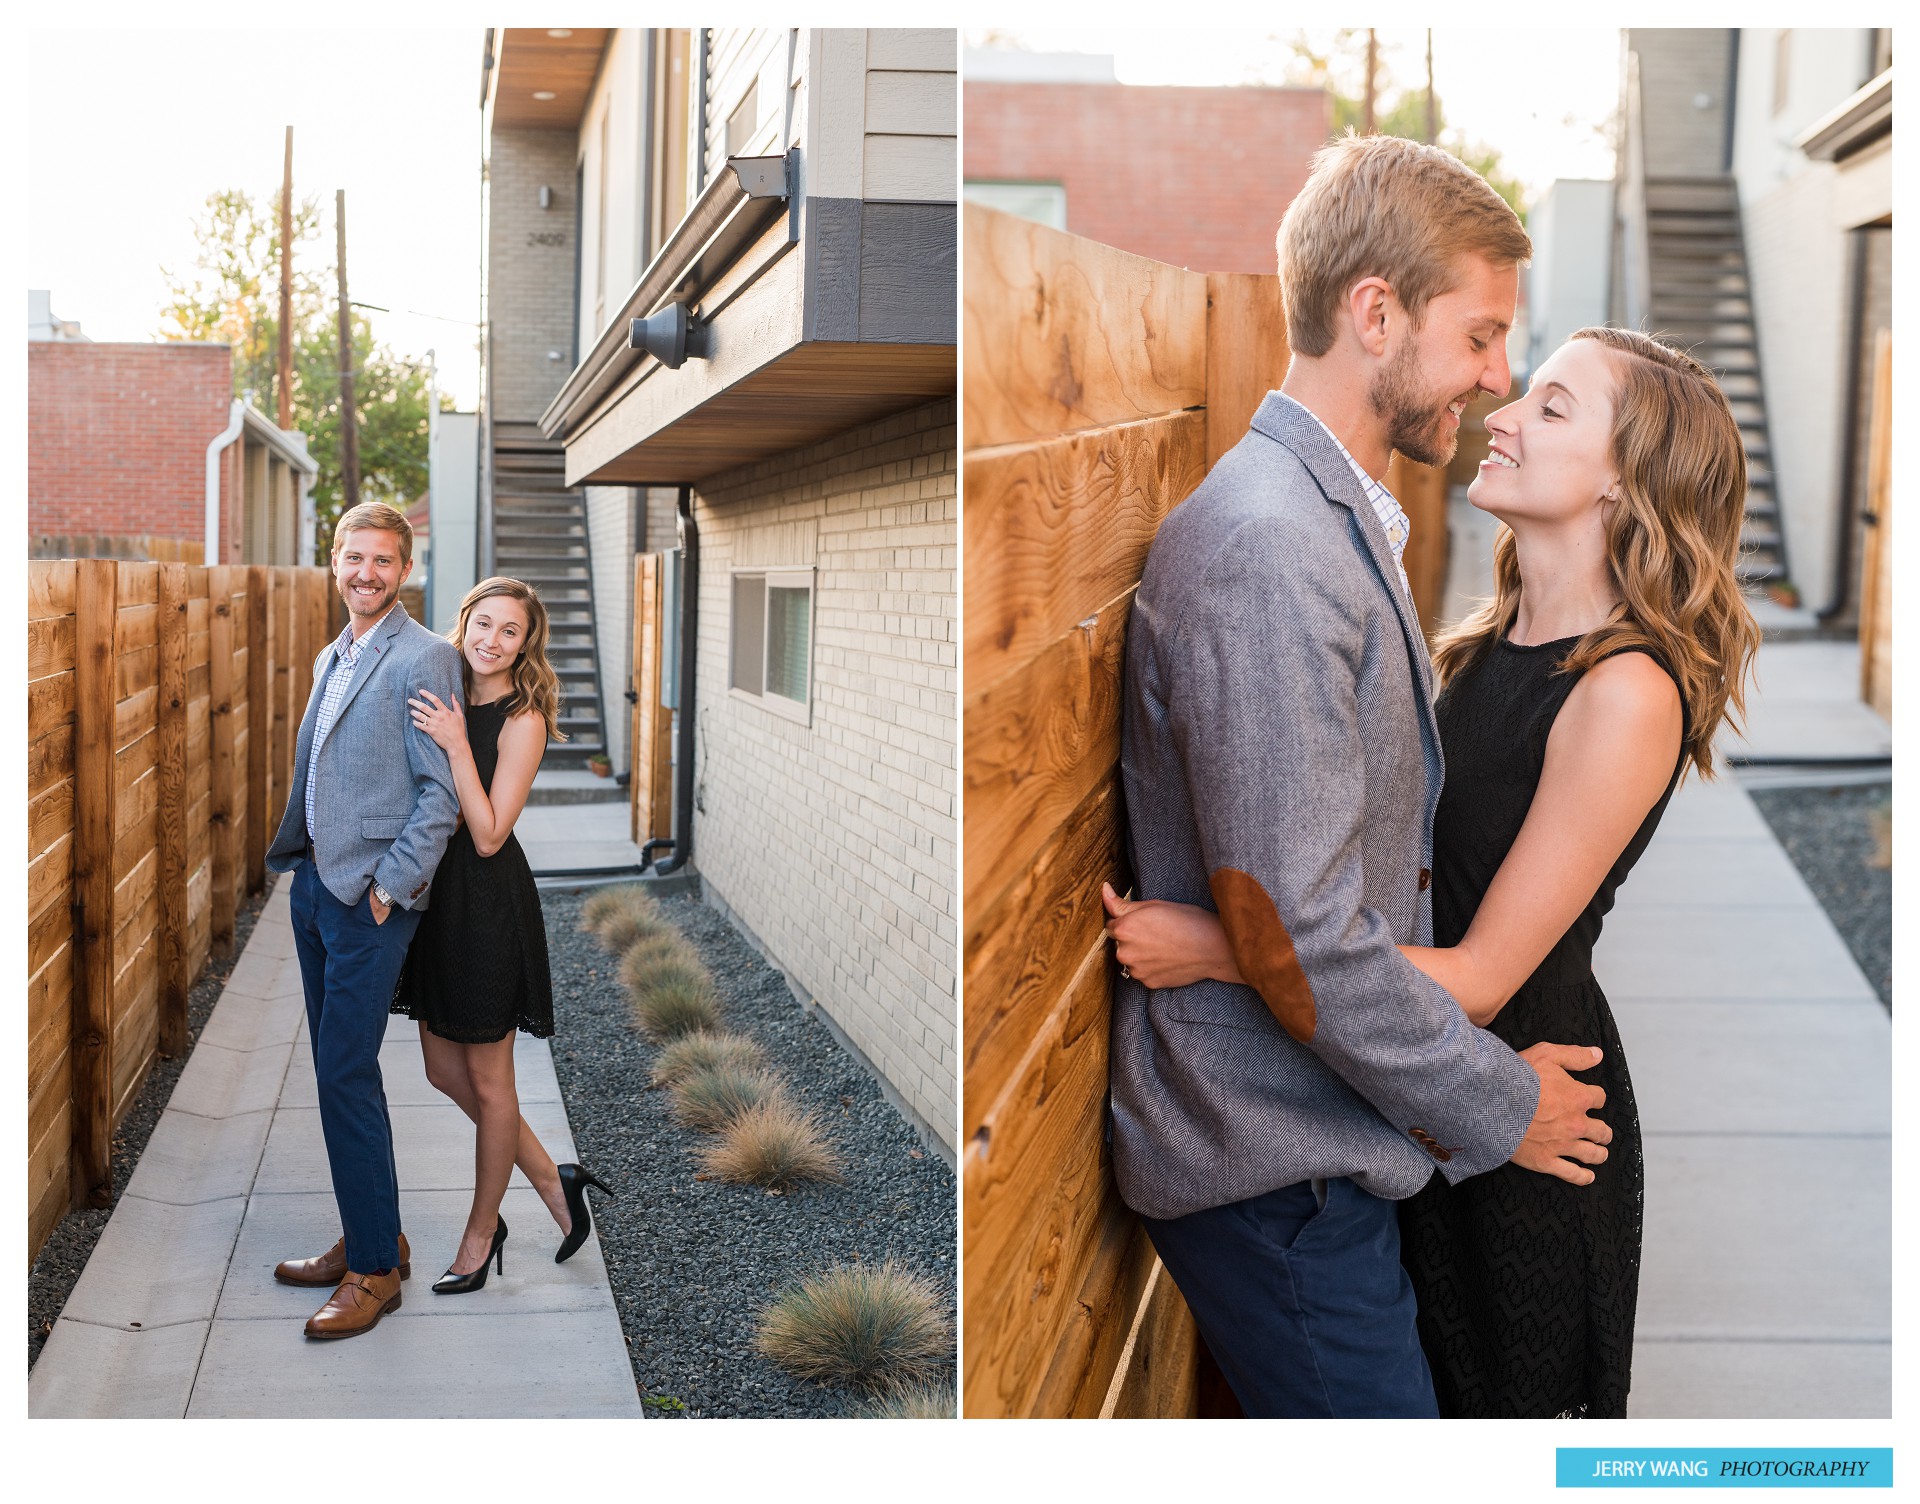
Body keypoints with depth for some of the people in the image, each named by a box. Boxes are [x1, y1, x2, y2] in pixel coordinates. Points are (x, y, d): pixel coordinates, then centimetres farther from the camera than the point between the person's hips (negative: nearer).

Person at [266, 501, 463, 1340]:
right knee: (338, 1072, 13)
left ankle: (376, 1270, 2)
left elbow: (441, 792, -14)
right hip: (314, 884, 9)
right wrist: (304, 864, 14)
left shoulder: (423, 659, -11)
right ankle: (367, 1239, 25)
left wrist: (391, 886, -16)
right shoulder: (332, 658, 16)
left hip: (371, 897, -9)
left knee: (345, 1075, -8)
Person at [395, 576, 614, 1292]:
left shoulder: (522, 719, -15)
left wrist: (456, 745, -26)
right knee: (443, 1067, 15)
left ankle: (481, 1234, 22)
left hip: (489, 903, -8)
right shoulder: (445, 700, 7)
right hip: (438, 891, 8)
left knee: (487, 1081, 6)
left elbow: (489, 835, -20)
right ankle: (552, 1180, 30)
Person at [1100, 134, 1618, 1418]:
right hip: (1272, 1168, -10)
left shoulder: (1343, 527, 13)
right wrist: (1500, 1106, -12)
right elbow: (1300, 935, -25)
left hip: (1320, 1142, 10)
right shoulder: (1266, 551, -22)